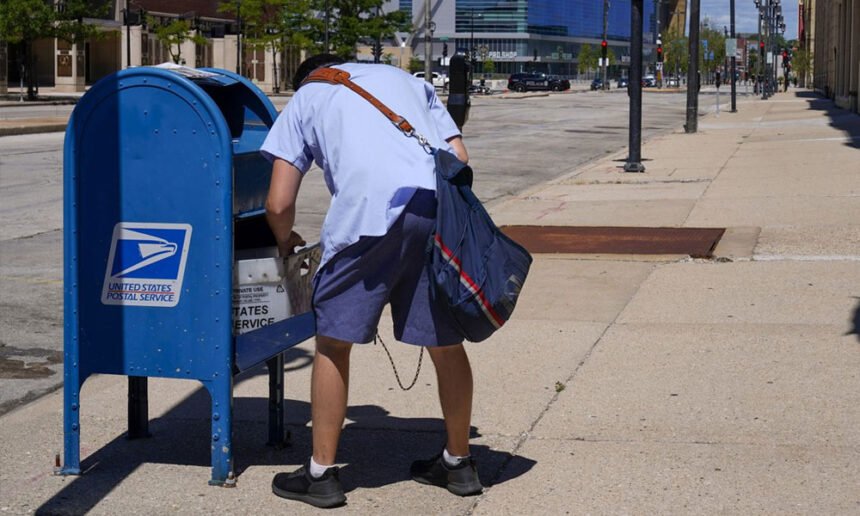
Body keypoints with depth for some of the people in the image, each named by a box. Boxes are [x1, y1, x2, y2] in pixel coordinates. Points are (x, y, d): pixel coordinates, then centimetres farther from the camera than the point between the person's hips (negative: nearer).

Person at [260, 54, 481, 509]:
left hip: (371, 208, -4)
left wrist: (286, 241, 36)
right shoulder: (405, 79, 35)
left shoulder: (304, 99, 25)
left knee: (333, 342, 11)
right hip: (441, 206, 4)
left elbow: (279, 204, 16)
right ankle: (458, 463, 30)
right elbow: (460, 157, 22)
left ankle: (321, 473, 16)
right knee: (446, 343, 16)